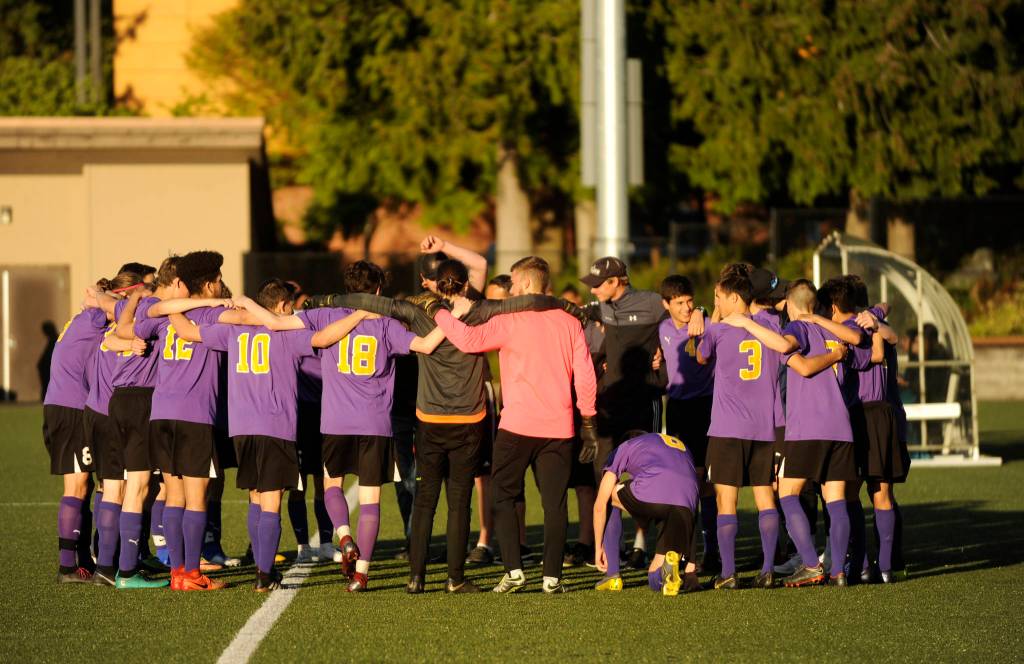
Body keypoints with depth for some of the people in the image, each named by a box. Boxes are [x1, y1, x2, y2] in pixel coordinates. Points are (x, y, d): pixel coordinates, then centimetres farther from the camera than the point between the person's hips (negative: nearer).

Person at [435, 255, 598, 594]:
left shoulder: (510, 321, -5)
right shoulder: (570, 323, 7)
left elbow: (469, 340, -19)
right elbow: (585, 377, 6)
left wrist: (440, 313, -4)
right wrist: (588, 425, 14)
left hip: (517, 426, -3)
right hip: (558, 427, 3)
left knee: (503, 496, 9)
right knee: (554, 502, 6)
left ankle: (514, 571, -2)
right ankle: (552, 576, 1)